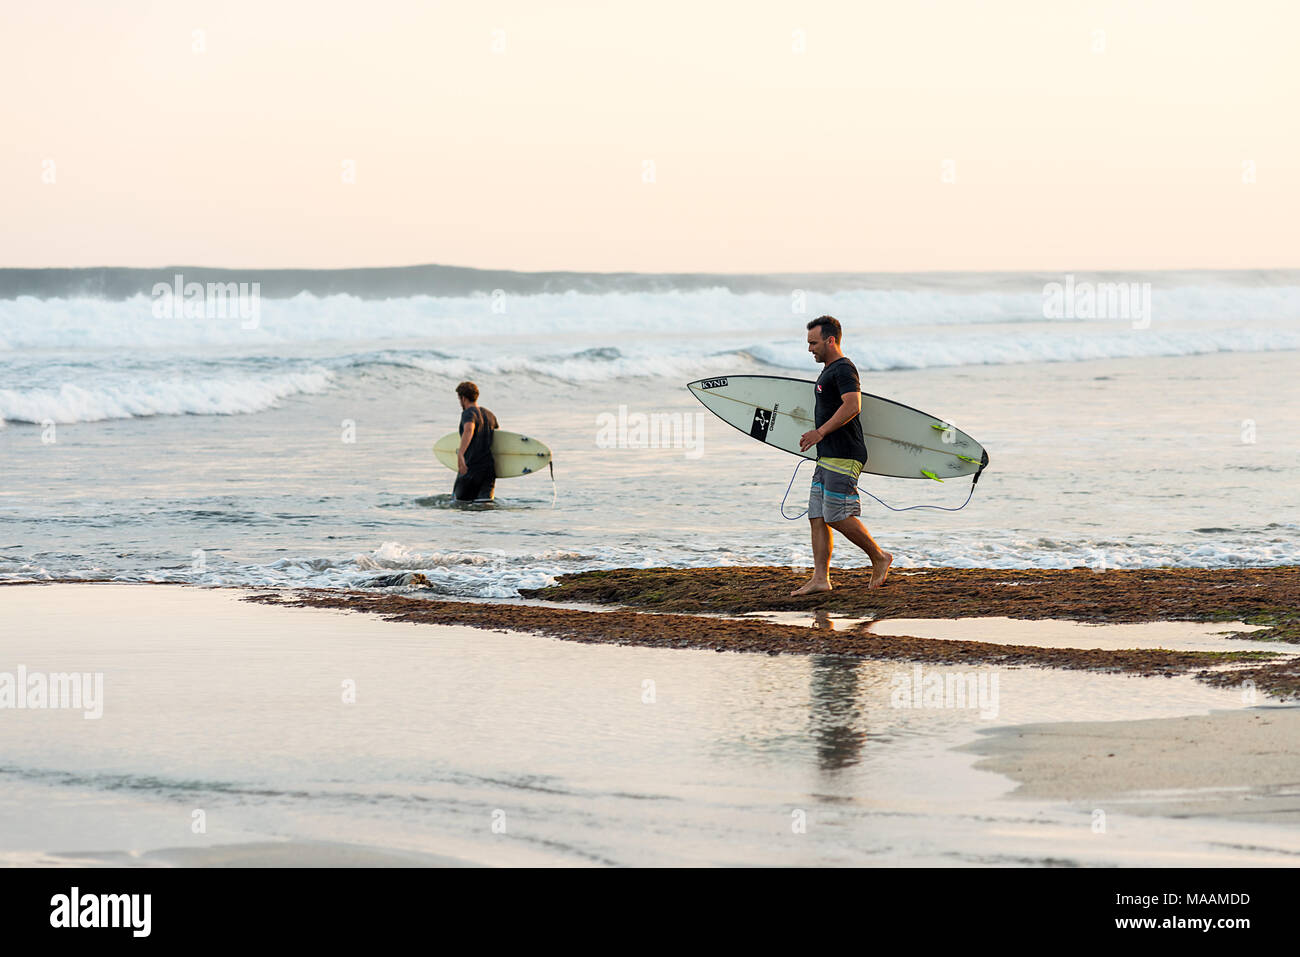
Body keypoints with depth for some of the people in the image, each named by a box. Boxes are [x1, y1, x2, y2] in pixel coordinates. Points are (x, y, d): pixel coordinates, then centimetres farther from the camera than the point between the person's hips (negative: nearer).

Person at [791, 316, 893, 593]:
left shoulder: (844, 369, -11)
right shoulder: (829, 371, 21)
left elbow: (852, 406, -25)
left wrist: (820, 432, -24)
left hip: (843, 456, -11)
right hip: (828, 457, 11)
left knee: (837, 516, -12)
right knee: (817, 517, 4)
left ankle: (879, 557, 3)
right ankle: (820, 578, 2)